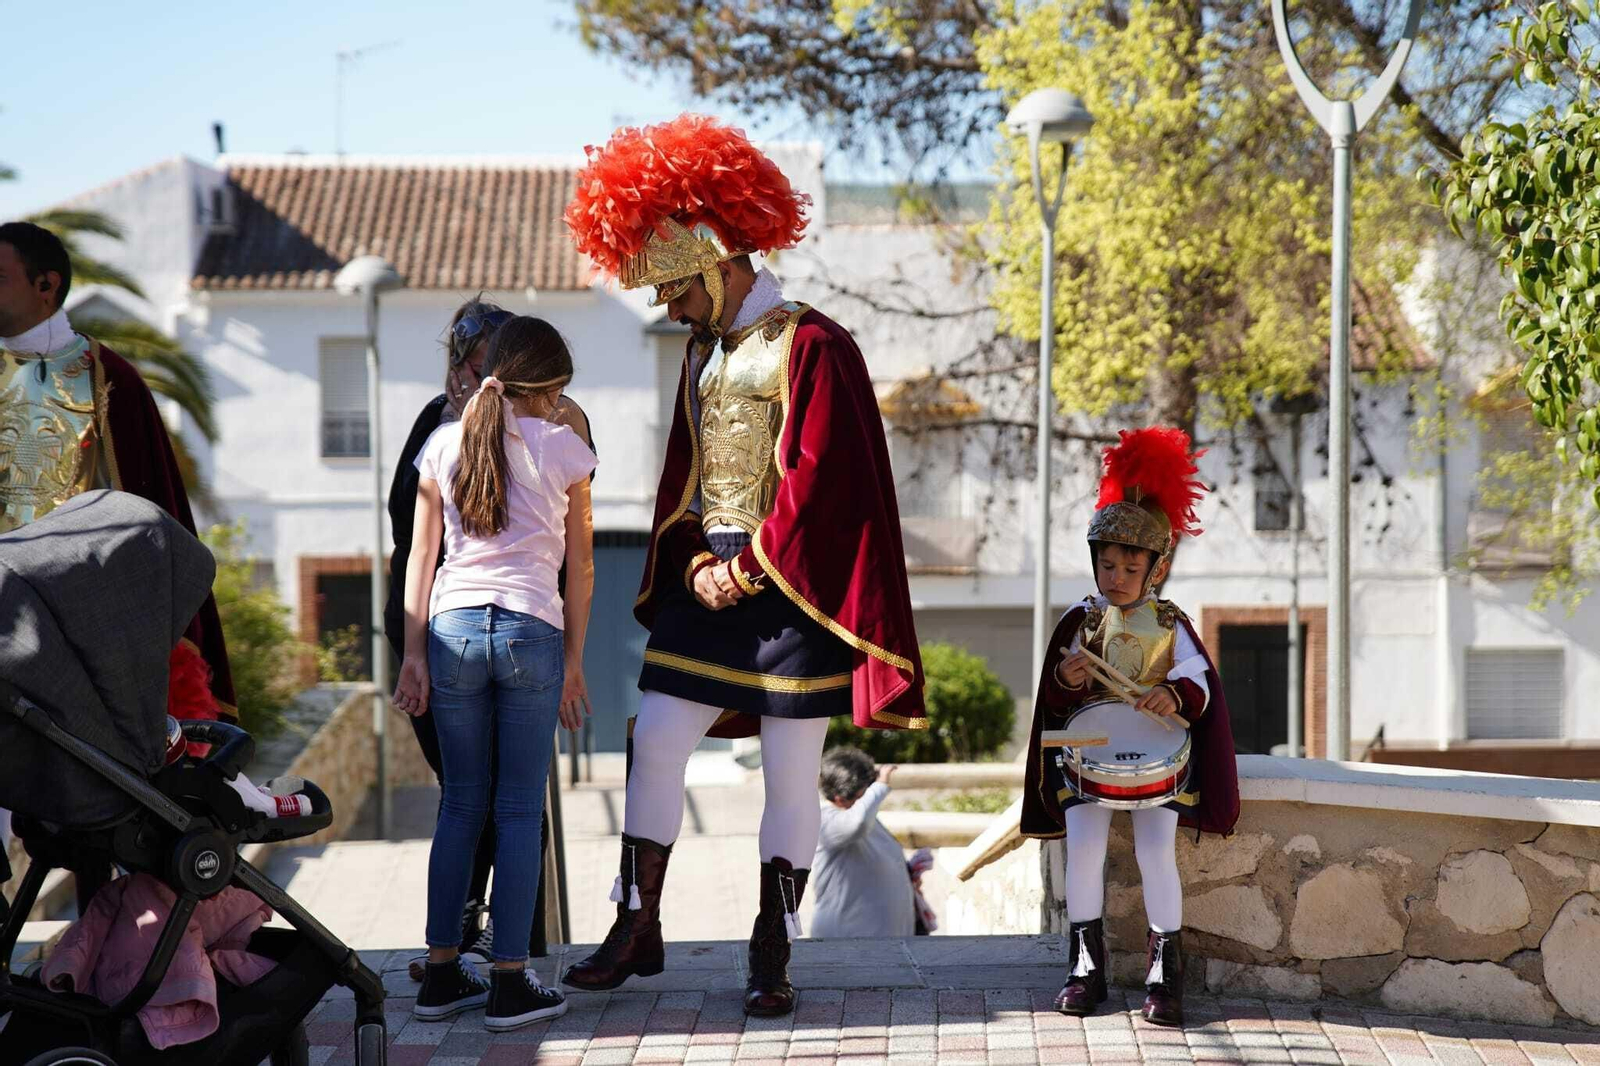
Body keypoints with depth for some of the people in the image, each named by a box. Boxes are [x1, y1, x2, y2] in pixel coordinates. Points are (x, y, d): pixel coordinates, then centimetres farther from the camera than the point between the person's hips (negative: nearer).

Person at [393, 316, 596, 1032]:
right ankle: (510, 984, 3)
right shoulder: (564, 450, 2)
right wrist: (572, 663, 13)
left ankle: (442, 974, 14)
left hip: (454, 626, 3)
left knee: (460, 804, 12)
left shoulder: (443, 444, 9)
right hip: (532, 630, -3)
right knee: (520, 810, 3)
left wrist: (415, 652, 9)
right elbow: (579, 568, 6)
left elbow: (421, 557, 7)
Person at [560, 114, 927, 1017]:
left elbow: (823, 479, -14)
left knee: (791, 774, 1)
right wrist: (698, 565, 0)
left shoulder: (812, 345, -8)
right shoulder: (705, 350, 16)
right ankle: (639, 930, 13)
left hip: (787, 587, -7)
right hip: (709, 584, 7)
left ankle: (773, 957, 8)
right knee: (655, 743, 2)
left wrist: (752, 568, -12)